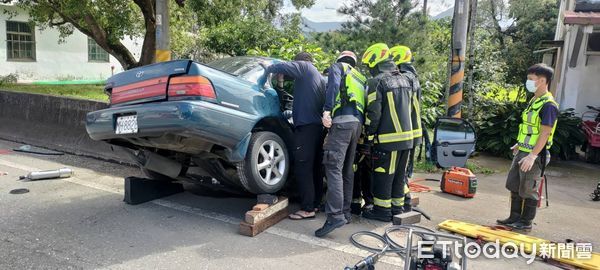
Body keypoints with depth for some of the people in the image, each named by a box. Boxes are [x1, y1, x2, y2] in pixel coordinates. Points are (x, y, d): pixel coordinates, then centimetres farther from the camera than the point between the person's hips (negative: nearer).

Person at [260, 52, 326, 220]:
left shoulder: (305, 67, 3)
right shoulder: (320, 78, 27)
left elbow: (284, 67, -12)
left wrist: (267, 69, 4)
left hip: (306, 126, -9)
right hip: (318, 126, 9)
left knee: (303, 168, -8)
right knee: (315, 167, 13)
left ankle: (307, 209, -8)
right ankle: (315, 203, 20)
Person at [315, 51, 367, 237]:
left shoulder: (338, 67, 13)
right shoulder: (361, 78, 32)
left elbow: (333, 86, -8)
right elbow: (366, 105, 23)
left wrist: (327, 110, -16)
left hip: (342, 120, -7)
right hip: (358, 123, 7)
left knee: (334, 167, -15)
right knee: (347, 169, 12)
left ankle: (335, 215, -25)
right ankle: (345, 212, 15)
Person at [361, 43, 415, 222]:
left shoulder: (377, 81, -12)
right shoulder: (404, 80, 14)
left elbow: (373, 113, -15)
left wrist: (369, 134, -6)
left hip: (387, 138, -8)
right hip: (406, 136, 8)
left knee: (383, 175, 2)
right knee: (399, 175, 16)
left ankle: (382, 210, 9)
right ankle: (397, 206, 25)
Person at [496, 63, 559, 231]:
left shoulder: (548, 105, -18)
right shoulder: (534, 101, 11)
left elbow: (545, 133, -22)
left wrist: (532, 155, -26)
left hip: (534, 155, -9)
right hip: (522, 152, 9)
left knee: (528, 190, 3)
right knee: (513, 185, 16)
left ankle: (526, 222, 17)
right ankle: (515, 217, 28)